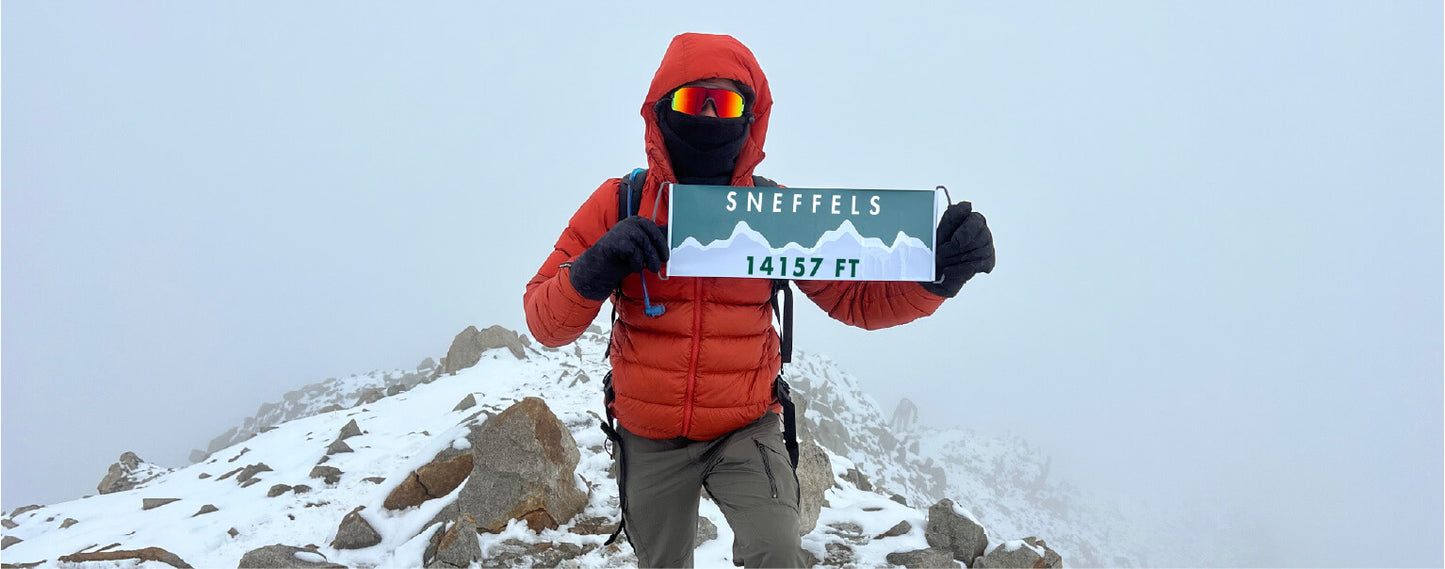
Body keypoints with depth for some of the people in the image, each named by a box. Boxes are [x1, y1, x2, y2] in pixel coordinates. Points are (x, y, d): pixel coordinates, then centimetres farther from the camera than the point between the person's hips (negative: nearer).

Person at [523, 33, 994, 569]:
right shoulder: (618, 205, -9)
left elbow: (857, 298, -7)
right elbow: (545, 321, -10)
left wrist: (937, 272, -26)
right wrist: (594, 271, -31)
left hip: (746, 430, -1)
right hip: (650, 439, 1)